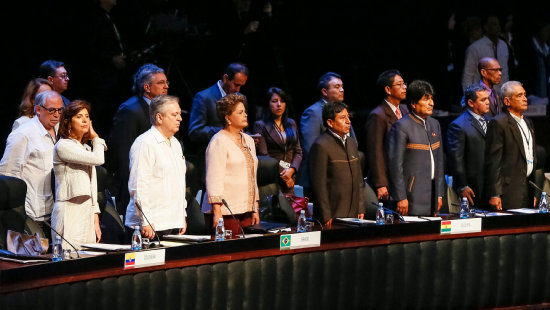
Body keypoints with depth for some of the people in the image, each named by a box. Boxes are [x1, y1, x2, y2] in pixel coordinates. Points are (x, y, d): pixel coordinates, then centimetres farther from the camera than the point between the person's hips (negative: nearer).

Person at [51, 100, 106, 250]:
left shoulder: (86, 148, 20)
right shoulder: (63, 146, -6)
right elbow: (98, 159, -16)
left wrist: (96, 221, 15)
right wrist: (96, 138, 3)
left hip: (87, 213, 8)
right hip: (69, 213, -8)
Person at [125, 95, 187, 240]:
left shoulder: (175, 143, 19)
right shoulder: (145, 144, -10)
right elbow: (139, 186, -16)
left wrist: (183, 216, 22)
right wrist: (145, 221, -19)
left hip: (174, 223, 8)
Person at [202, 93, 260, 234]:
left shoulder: (248, 140, 19)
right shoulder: (219, 142, -7)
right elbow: (214, 179, -14)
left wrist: (255, 209, 21)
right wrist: (217, 212, -20)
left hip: (246, 211, 8)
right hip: (225, 212, -8)